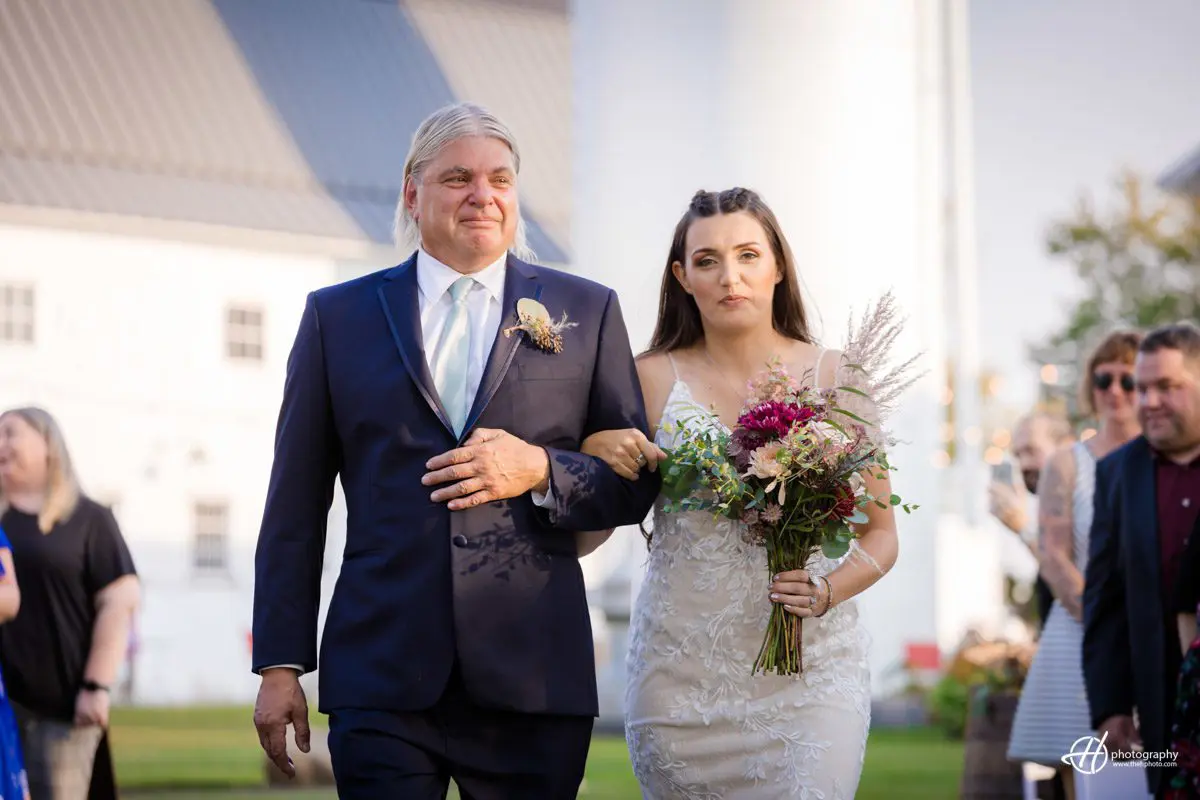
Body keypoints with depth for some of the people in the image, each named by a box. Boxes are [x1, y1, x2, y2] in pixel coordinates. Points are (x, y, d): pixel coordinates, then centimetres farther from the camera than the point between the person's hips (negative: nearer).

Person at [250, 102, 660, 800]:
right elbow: (296, 506, 9)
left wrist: (539, 471, -9)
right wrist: (281, 664, 3)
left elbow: (637, 485, 10)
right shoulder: (338, 316, 10)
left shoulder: (585, 312, 9)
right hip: (382, 681, 0)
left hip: (535, 682, 0)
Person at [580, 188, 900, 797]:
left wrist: (827, 592, -12)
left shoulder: (835, 378, 3)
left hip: (809, 672, -1)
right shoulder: (651, 379, 3)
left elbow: (880, 534, 7)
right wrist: (595, 452, -10)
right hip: (680, 674, 1)